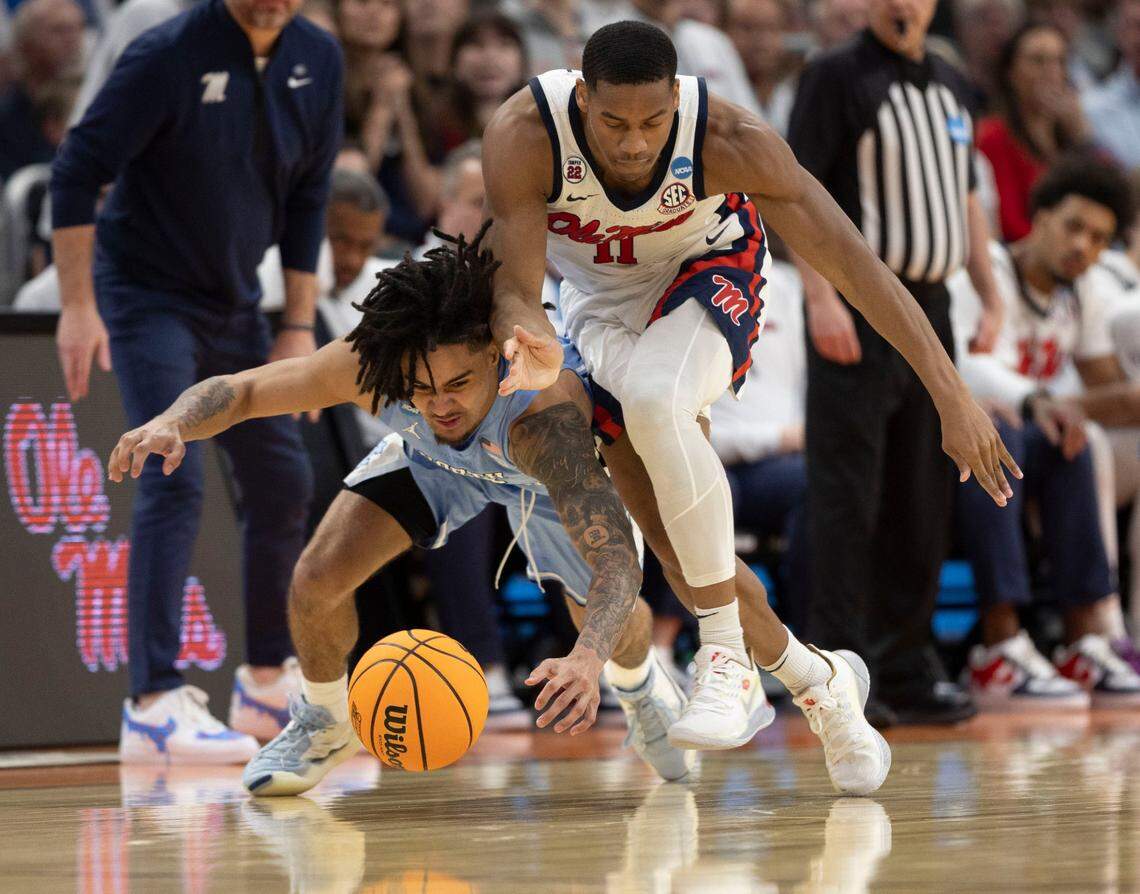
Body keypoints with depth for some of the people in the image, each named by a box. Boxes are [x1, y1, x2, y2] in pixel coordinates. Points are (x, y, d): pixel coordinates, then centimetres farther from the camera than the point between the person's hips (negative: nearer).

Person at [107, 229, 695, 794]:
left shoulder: (547, 409, -51)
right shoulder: (367, 365, -41)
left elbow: (617, 564, -57)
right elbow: (236, 391, -28)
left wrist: (587, 659, -78)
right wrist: (172, 424, -52)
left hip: (549, 468, -2)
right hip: (432, 459, 2)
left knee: (614, 626, 0)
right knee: (317, 581, -16)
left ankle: (639, 688, 42)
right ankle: (324, 724, 17)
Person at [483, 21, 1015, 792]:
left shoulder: (727, 139, -34)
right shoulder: (522, 139, -31)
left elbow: (851, 260, -32)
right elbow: (516, 284, -28)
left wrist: (954, 397, -36)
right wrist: (532, 344, -55)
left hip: (707, 275, -3)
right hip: (601, 301, 3)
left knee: (654, 399, -36)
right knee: (670, 533, 4)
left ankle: (727, 655, -25)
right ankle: (817, 680, 29)